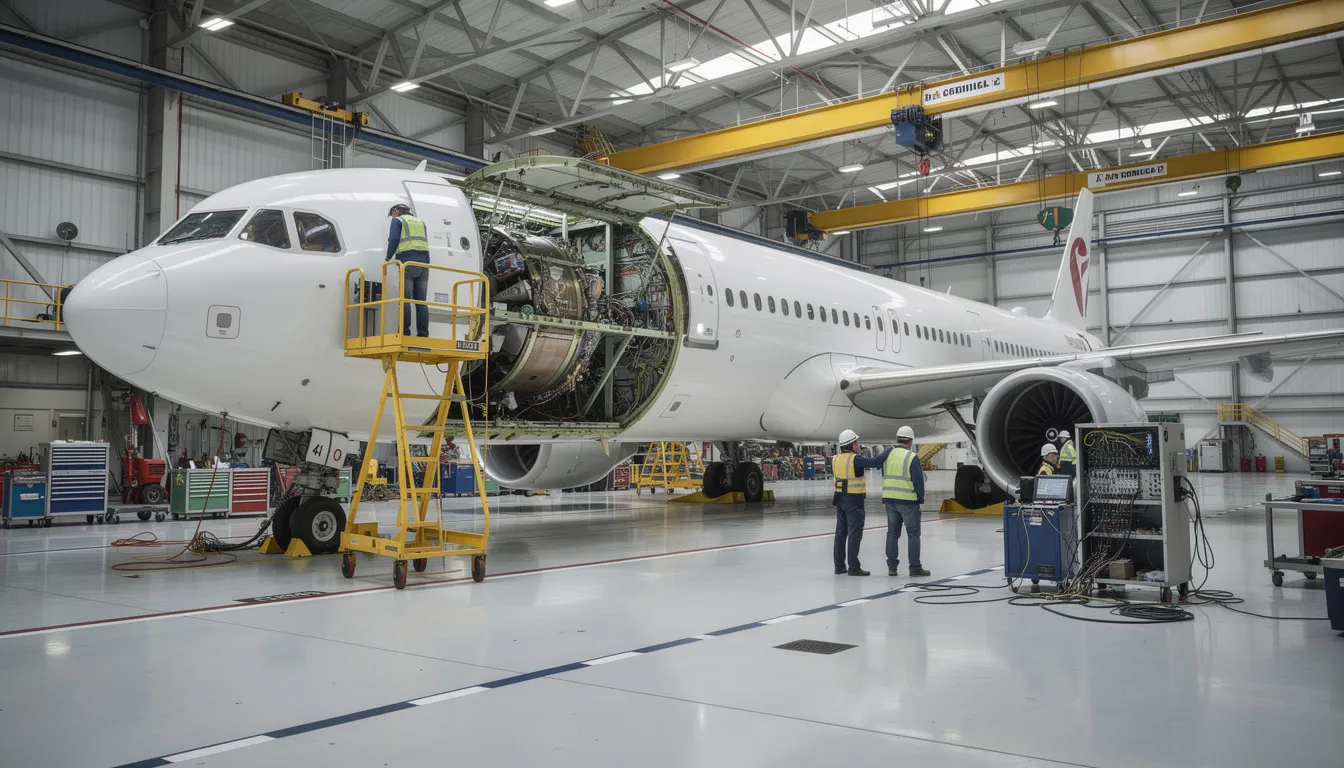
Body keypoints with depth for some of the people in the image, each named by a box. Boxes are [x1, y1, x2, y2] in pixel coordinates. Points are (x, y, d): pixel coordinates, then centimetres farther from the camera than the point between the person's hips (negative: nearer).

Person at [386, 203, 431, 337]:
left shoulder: (398, 221, 8)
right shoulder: (420, 222, 26)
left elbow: (393, 240, -4)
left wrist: (388, 258, 5)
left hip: (407, 262, -5)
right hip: (423, 263, 5)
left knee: (405, 299, -7)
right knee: (421, 301, 3)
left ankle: (405, 331, -16)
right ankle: (423, 333, -3)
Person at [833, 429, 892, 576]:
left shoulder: (835, 459, 4)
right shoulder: (855, 460, -17)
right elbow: (876, 461, -19)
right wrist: (890, 450, -8)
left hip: (840, 499, 7)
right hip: (854, 501, -7)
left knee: (841, 532, 12)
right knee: (854, 534, -2)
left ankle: (839, 566, 17)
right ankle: (853, 567, -1)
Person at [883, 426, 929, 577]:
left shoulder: (887, 455, 4)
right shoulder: (911, 457, -12)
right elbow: (918, 480, -12)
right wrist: (921, 497, 3)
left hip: (889, 500, 5)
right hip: (908, 501, -5)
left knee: (892, 533, 12)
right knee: (913, 534, 5)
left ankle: (891, 566, 13)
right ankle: (915, 567, 7)